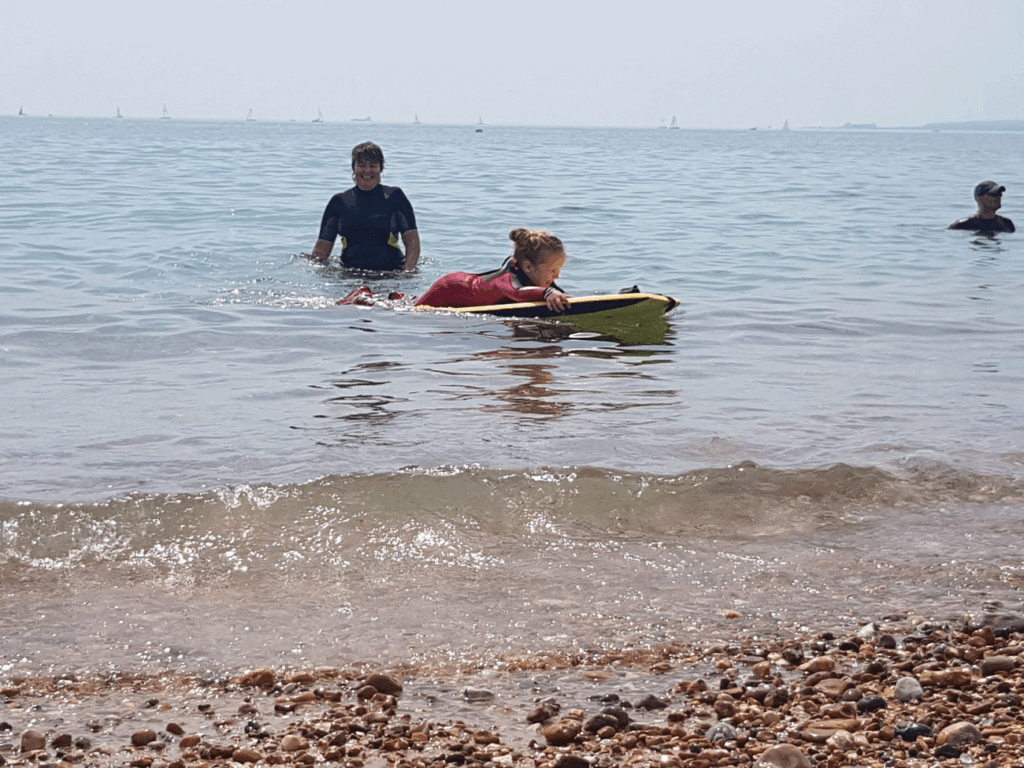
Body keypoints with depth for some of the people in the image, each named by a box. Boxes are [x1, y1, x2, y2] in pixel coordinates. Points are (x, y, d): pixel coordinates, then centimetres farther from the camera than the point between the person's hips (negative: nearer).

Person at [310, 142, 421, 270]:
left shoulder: (394, 197, 8)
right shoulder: (339, 202, 13)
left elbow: (412, 239, 0)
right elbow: (323, 246, 11)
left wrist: (407, 272, -15)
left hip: (391, 273, -3)